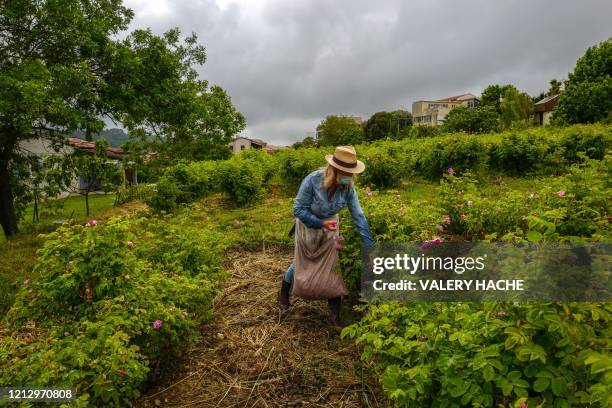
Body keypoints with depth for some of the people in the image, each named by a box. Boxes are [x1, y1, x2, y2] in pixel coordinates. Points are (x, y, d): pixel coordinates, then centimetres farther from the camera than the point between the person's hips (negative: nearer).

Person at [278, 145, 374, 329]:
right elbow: (298, 209, -24)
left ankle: (335, 314, 13)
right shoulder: (313, 180, -34)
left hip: (330, 226, 3)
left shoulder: (348, 187, -24)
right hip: (307, 224, -2)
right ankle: (283, 294, 41)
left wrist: (370, 247, -21)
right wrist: (321, 223, -33)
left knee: (332, 265, -1)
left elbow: (358, 216, -20)